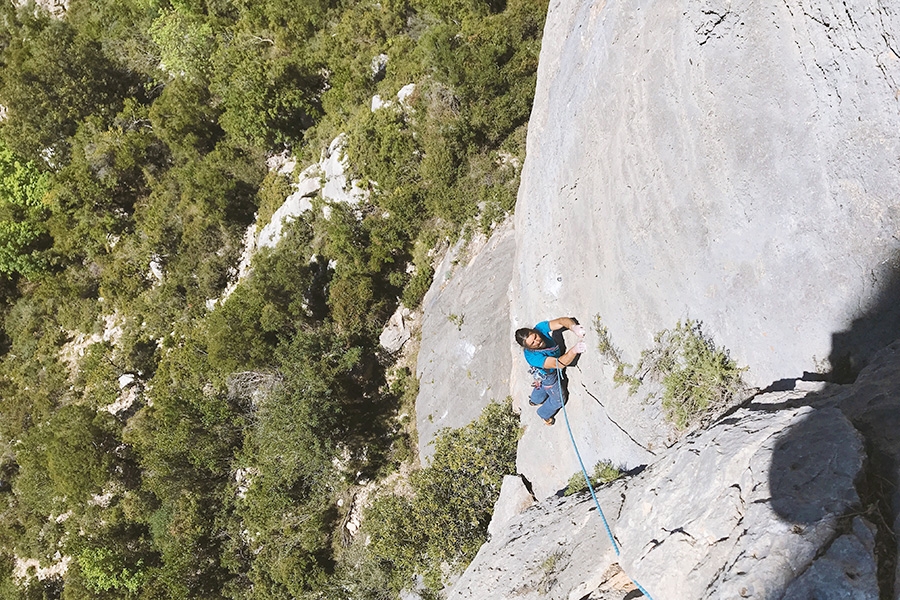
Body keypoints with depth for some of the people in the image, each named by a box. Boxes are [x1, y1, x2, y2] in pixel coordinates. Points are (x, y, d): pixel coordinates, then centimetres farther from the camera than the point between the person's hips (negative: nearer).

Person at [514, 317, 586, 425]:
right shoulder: (532, 356, -48)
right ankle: (544, 413, 51)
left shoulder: (540, 328, -34)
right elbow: (558, 364, -51)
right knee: (558, 399, 19)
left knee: (542, 386, 37)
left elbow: (562, 321, -37)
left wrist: (573, 327, -60)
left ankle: (534, 401, 70)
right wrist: (574, 350, -68)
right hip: (548, 376, -6)